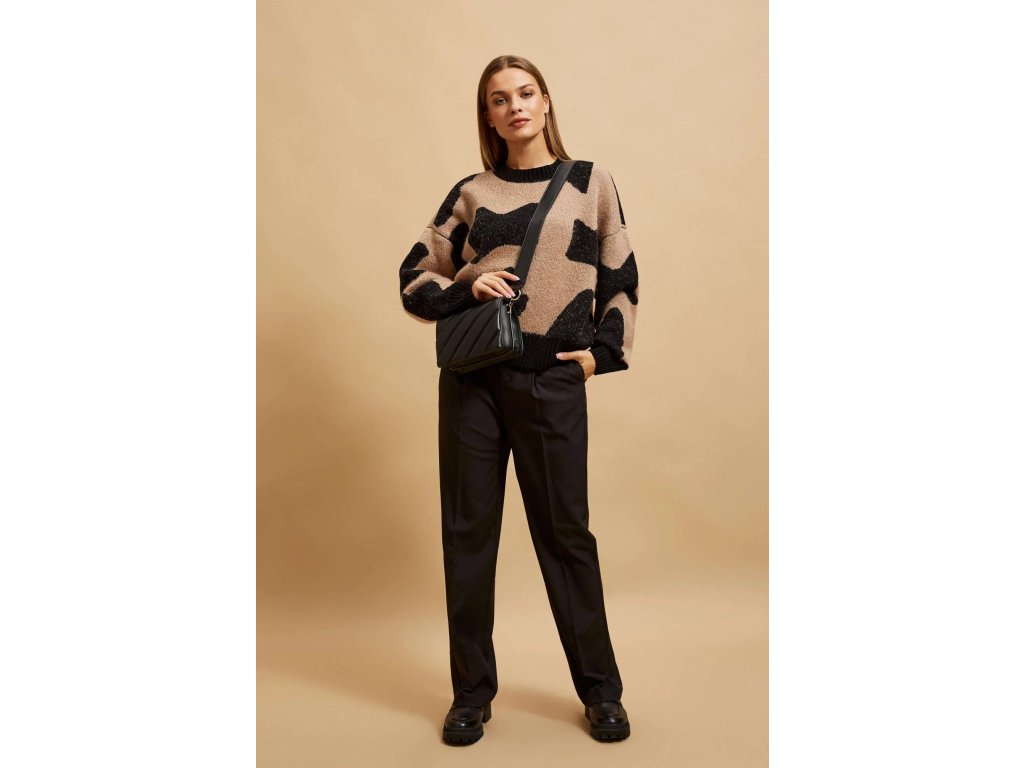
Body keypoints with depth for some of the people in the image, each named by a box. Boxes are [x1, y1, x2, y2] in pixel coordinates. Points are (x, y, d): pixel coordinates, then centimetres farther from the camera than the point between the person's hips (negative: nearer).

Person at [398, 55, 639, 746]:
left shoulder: (592, 183, 8)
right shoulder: (471, 194, 10)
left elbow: (622, 280, 11)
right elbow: (415, 278, 12)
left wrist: (604, 350, -2)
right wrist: (465, 288, -7)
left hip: (553, 383, -2)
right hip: (471, 381, 2)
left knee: (566, 532, 4)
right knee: (468, 531, 5)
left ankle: (600, 690, 21)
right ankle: (472, 693, 21)